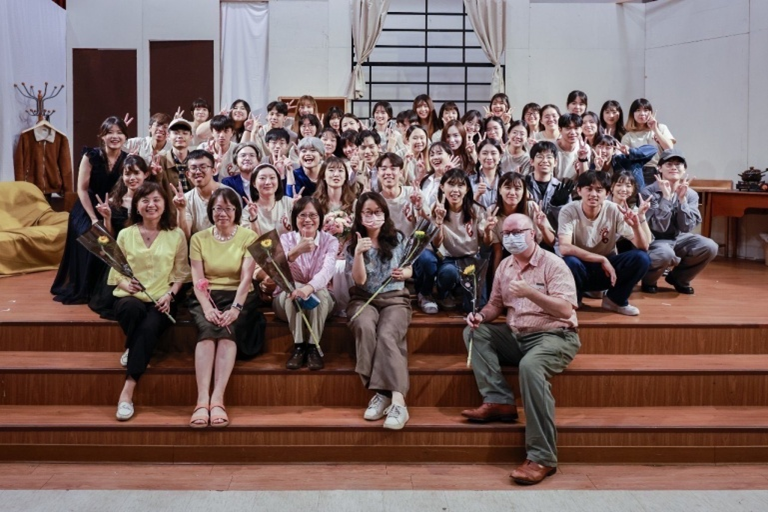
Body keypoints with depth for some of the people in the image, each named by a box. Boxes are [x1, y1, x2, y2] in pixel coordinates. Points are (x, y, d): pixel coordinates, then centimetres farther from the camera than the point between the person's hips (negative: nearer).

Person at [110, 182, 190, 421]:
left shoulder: (176, 235, 6)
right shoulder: (125, 234, 8)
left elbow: (181, 272, 7)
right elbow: (115, 272, 7)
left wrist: (170, 294, -9)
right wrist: (125, 283, -14)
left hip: (161, 299, 0)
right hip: (129, 297, 1)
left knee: (150, 326, -34)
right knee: (133, 309, -39)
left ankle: (128, 391, -33)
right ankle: (131, 349, -8)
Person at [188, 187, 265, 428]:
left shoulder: (249, 237, 3)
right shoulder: (199, 238, 9)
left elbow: (246, 278, -8)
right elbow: (198, 280, -1)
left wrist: (235, 308, -24)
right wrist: (207, 307, -19)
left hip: (239, 298, -1)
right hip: (206, 298, 1)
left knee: (228, 331, -32)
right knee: (207, 330, -31)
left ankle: (217, 399, -38)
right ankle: (202, 400, -39)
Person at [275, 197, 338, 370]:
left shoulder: (330, 241, -7)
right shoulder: (285, 239, -8)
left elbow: (327, 270, -27)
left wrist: (309, 288, -50)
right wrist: (296, 251, -48)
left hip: (319, 301, 0)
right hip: (287, 300, 0)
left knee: (320, 292, -34)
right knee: (293, 289, -34)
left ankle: (313, 347, -25)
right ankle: (299, 346, -26)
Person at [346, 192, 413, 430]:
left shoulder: (398, 238, 6)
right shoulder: (353, 244, 4)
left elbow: (409, 269, 17)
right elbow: (360, 280, -5)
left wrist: (403, 273, -7)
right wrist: (358, 253, -21)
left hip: (395, 298, -1)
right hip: (364, 299, 1)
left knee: (387, 335, -33)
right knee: (365, 327, -36)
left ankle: (398, 401, -45)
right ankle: (383, 393, -34)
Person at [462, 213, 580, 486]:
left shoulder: (552, 264, -10)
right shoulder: (504, 266, 10)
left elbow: (566, 310, -19)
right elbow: (496, 304, 15)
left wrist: (530, 292, -30)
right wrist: (482, 315, -8)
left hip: (554, 336, -7)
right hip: (516, 336, 8)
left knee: (530, 366, -37)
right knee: (474, 331, -7)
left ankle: (542, 458, -33)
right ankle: (499, 401, -17)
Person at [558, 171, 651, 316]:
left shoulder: (614, 211, -12)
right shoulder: (568, 211, -18)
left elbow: (644, 248, -14)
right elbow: (565, 248, -32)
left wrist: (636, 226, -35)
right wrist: (602, 259, -33)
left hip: (607, 268, 3)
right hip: (581, 268, -3)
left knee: (641, 258, -23)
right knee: (570, 262, -37)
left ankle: (615, 300, 1)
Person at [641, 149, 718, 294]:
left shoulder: (691, 194, -3)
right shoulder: (649, 192, -15)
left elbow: (687, 228, -13)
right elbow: (659, 227, -23)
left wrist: (682, 199, -20)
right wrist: (666, 197, -26)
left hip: (679, 238, 5)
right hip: (656, 240, -5)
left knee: (710, 247, -20)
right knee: (665, 254, -38)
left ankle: (678, 278, 5)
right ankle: (648, 280, -3)